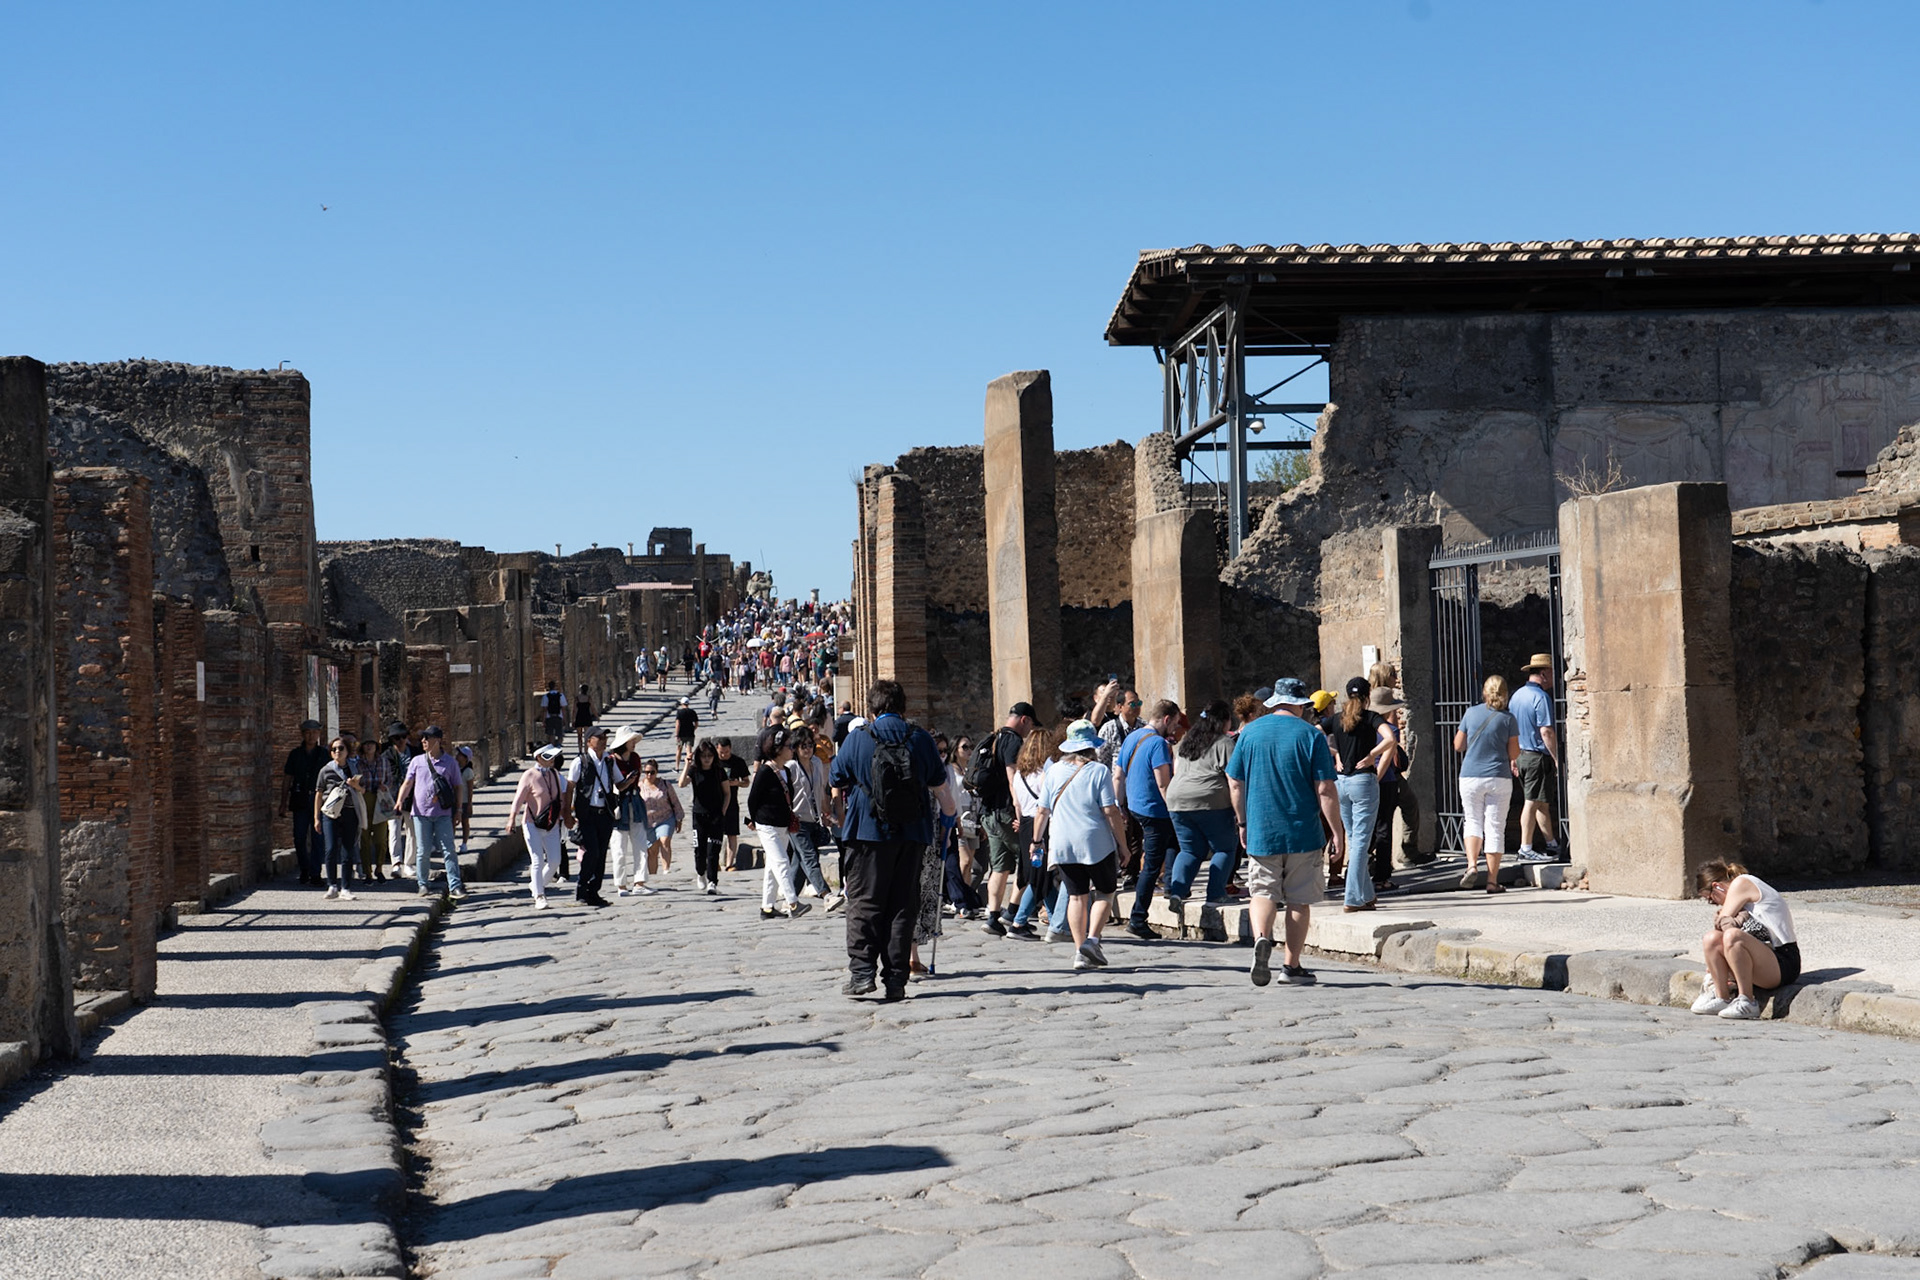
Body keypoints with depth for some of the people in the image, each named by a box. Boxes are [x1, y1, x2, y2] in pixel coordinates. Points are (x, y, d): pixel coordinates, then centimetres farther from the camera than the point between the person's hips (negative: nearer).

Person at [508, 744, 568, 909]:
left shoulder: (554, 774, 9)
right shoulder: (529, 776, -8)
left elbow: (561, 797, 20)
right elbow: (519, 798, -11)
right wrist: (512, 818, -18)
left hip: (551, 825, 5)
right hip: (532, 824, -5)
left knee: (554, 861, -2)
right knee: (538, 861, -10)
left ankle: (539, 886, 22)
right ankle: (539, 897, -4)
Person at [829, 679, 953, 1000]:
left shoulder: (857, 738, 1)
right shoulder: (920, 738, 5)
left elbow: (838, 784, 10)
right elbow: (940, 787, 12)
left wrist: (840, 815, 32)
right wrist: (950, 814, 30)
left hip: (867, 831, -2)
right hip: (912, 833, 2)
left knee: (864, 903, 3)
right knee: (902, 905, 5)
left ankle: (861, 971, -8)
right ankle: (896, 979, 3)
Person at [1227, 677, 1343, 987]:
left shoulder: (1249, 732, 4)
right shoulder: (1311, 735, -6)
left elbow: (1235, 783, 8)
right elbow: (1325, 790, -9)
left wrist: (1243, 823, 19)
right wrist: (1337, 831, -2)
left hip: (1261, 832, 2)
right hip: (1303, 833, -2)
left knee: (1262, 891, 8)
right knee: (1299, 899, 8)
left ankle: (1261, 938, -20)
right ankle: (1291, 965, 11)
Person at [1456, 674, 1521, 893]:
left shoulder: (1471, 713, 1)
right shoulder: (1507, 718, -3)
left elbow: (1458, 746, 8)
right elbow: (1514, 753, -2)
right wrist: (1512, 762, 20)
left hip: (1470, 776, 1)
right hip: (1499, 777, -1)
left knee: (1473, 821, 15)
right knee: (1495, 828, 5)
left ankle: (1471, 864, -8)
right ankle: (1492, 881, 3)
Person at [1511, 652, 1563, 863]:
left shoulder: (1517, 694, 13)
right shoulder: (1541, 697, -14)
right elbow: (1546, 731, -20)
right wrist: (1557, 759, -16)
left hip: (1520, 755, 9)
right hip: (1537, 755, -9)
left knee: (1543, 803, 15)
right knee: (1533, 802, -5)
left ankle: (1552, 845, 21)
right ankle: (1526, 849, -2)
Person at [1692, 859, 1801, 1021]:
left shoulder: (1742, 883, -5)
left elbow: (1721, 923, -7)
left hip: (1783, 963, -9)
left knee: (1731, 936, -33)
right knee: (1711, 938, -6)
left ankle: (1747, 1002, -24)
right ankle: (1722, 999, -2)